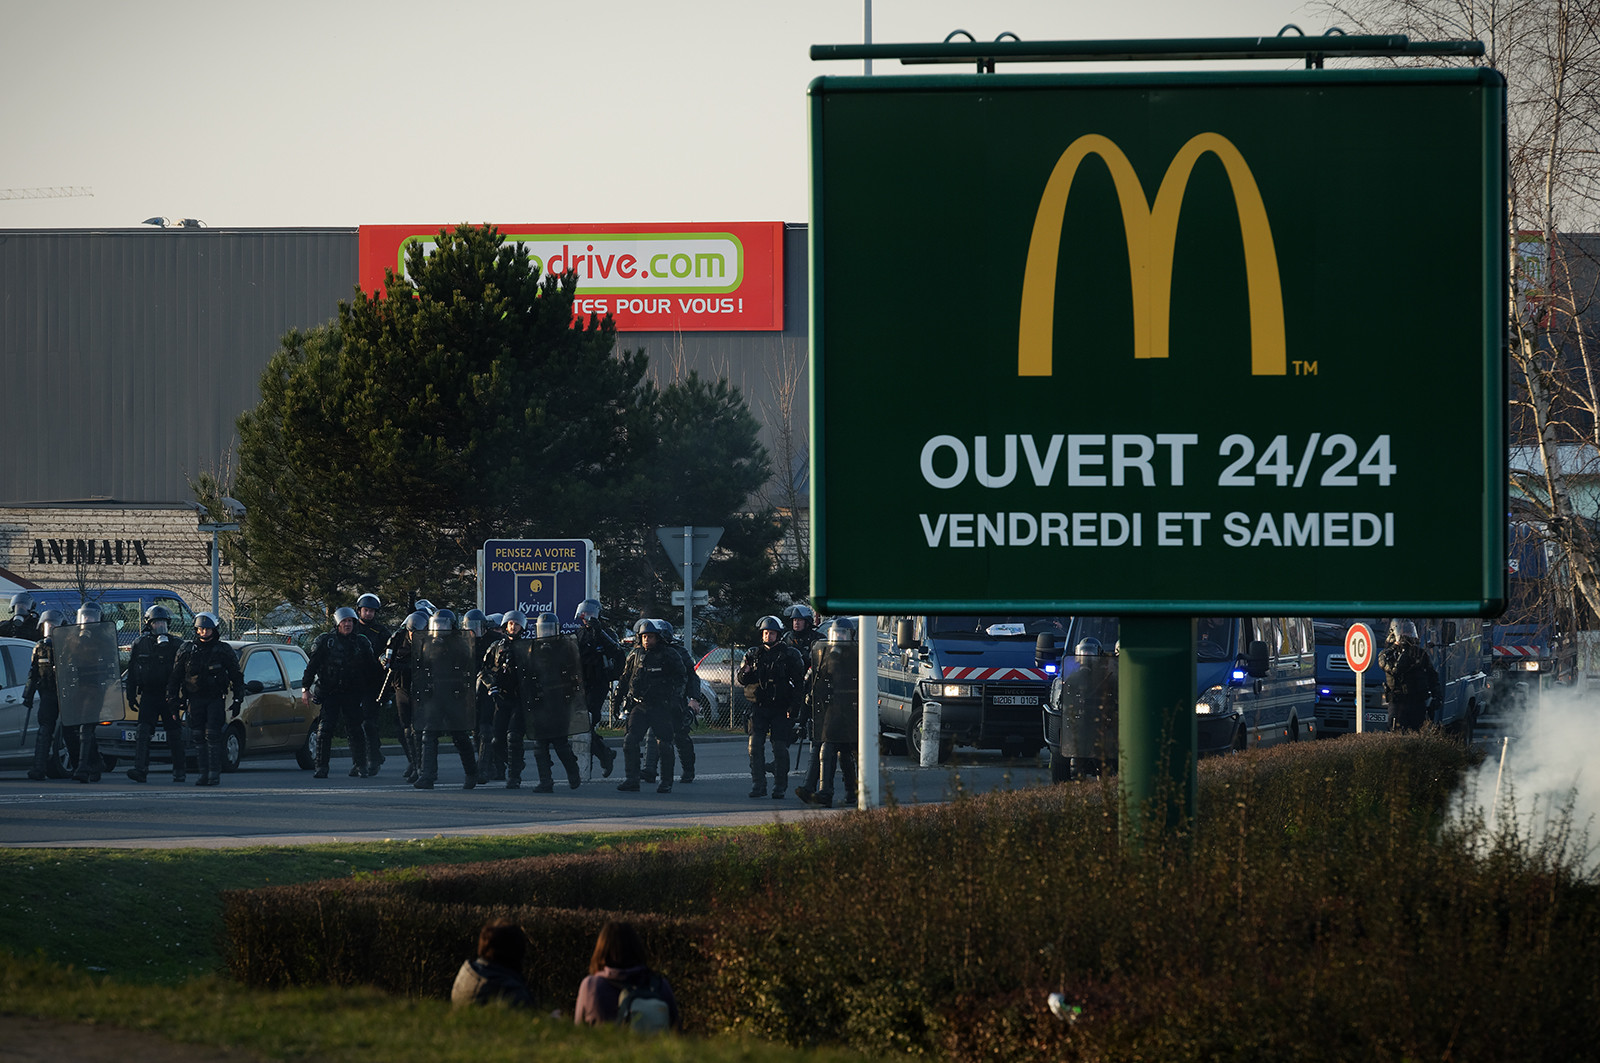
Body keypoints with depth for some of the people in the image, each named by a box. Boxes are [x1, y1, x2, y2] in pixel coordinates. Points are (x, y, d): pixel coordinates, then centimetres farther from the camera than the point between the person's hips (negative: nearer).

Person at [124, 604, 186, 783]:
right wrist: (131, 696, 7)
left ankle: (178, 772, 14)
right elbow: (131, 672, 12)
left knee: (175, 735, 4)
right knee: (143, 732, -13)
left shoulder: (176, 644, 3)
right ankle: (140, 769, -21)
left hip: (169, 696, -1)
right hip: (148, 695, 1)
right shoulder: (140, 644, 8)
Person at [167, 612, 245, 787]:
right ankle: (204, 773, 7)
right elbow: (175, 676, 12)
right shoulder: (186, 650, 7)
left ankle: (215, 772, -9)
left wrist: (238, 699, 0)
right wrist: (171, 698, 5)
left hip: (215, 699, -3)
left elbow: (236, 676, 7)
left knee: (213, 735, -11)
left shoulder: (223, 650, 2)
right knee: (200, 738, 3)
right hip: (195, 699, 3)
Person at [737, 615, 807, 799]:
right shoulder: (754, 654, 11)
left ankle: (779, 788, 5)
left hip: (781, 709, -3)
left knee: (780, 748, -2)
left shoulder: (790, 655, 0)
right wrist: (746, 673, -10)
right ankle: (758, 786, 0)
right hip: (759, 707, 3)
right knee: (755, 746, -6)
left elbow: (799, 683, -2)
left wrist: (794, 707, -11)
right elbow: (742, 680, 15)